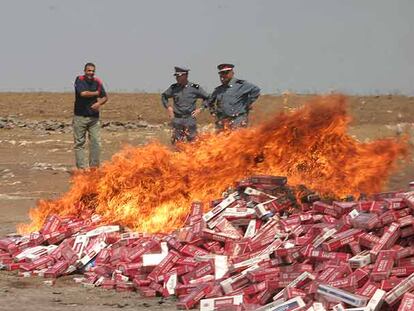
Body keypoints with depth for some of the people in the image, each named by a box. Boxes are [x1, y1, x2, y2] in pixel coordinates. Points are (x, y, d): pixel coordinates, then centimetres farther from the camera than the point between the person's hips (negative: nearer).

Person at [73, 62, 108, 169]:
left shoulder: (97, 82, 7)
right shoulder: (79, 80, -4)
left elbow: (105, 97, 10)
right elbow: (83, 93, -19)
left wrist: (99, 103, -12)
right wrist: (96, 93, -4)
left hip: (94, 117, 3)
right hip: (80, 116, -3)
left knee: (96, 142, -1)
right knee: (79, 142, 0)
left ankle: (94, 166, 7)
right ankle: (81, 167, 3)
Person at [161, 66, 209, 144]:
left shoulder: (195, 88, -2)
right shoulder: (173, 88, 6)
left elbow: (207, 98, 7)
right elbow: (164, 96, 23)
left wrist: (200, 109, -2)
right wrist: (168, 107, 10)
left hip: (190, 119, -2)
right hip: (177, 119, 2)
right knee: (176, 143, 1)